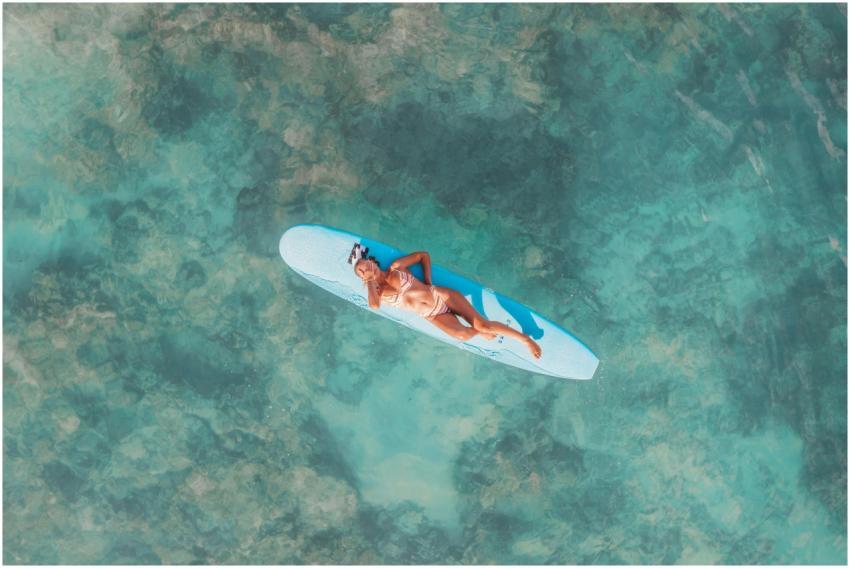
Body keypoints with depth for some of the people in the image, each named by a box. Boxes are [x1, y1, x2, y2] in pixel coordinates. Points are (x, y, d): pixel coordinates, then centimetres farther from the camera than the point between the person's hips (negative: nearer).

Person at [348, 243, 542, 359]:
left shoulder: (396, 267, 5)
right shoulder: (377, 292, 3)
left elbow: (424, 255, 14)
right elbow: (374, 305, -22)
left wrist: (428, 282, 5)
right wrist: (370, 282, -9)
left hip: (442, 296, 0)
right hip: (433, 316, 0)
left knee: (483, 324, -11)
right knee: (462, 334, -30)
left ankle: (525, 339, 0)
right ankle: (479, 332, 3)